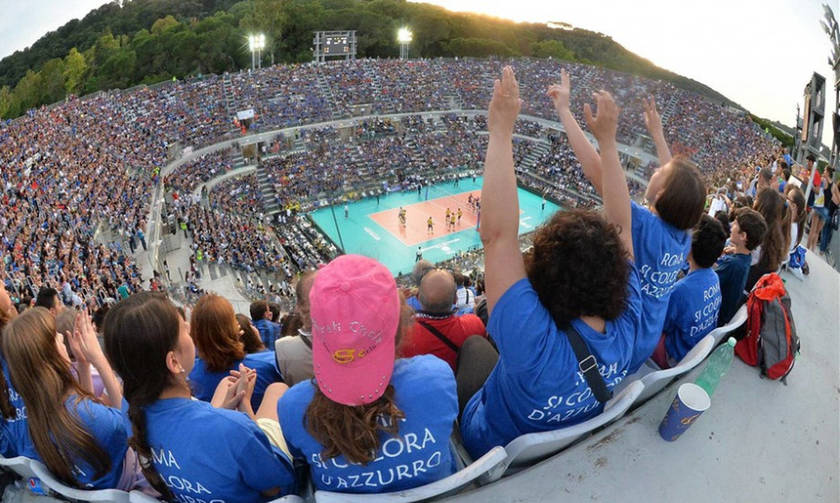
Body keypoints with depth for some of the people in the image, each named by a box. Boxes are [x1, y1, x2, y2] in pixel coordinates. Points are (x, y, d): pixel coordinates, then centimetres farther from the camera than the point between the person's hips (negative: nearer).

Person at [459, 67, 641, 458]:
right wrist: (607, 140, -16)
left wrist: (501, 132, -43)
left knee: (473, 344, 19)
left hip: (496, 446, -4)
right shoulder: (626, 326, -29)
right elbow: (621, 225, -19)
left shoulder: (536, 344, -46)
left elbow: (497, 234, -47)